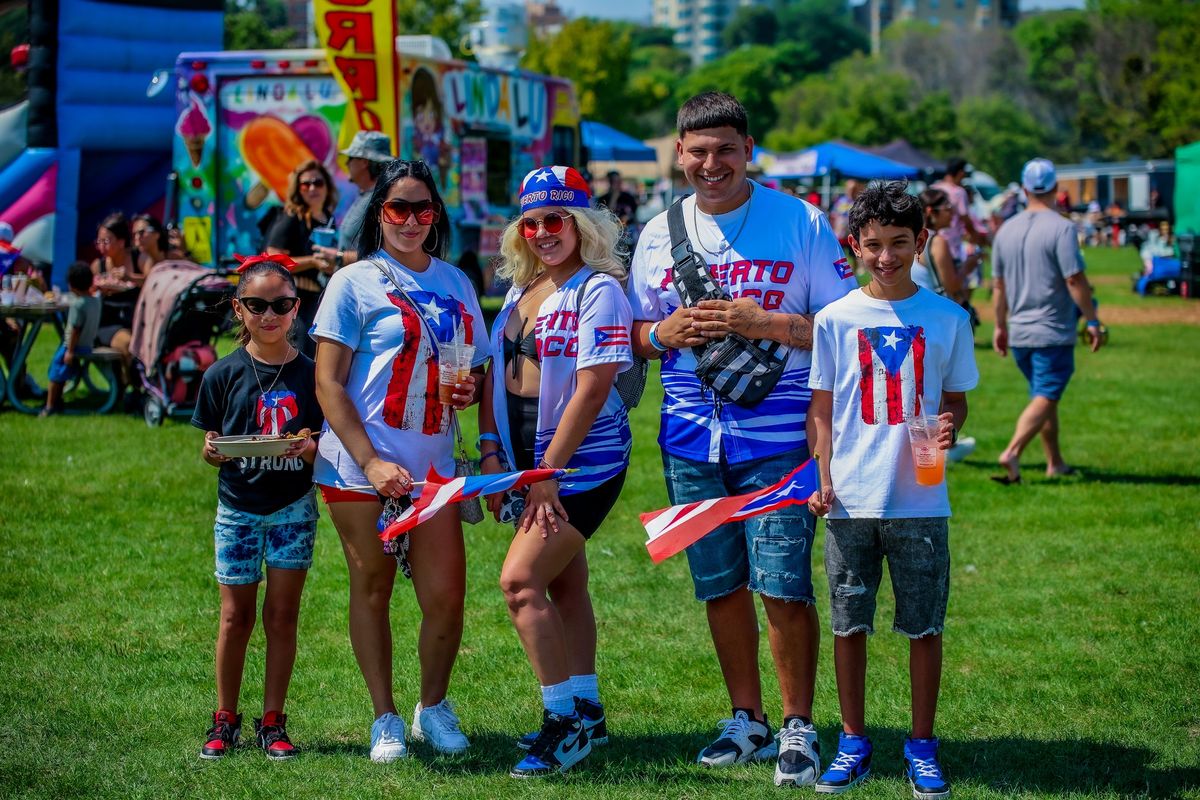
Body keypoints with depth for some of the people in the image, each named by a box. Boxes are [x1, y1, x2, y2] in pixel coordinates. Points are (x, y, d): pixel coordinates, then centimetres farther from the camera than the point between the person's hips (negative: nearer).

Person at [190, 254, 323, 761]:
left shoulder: (310, 373, -1)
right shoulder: (223, 375, -2)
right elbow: (209, 449, 1)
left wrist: (311, 447, -20)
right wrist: (214, 451, -21)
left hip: (293, 505, 0)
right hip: (237, 505, 0)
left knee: (282, 615, 3)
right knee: (236, 616, 4)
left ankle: (273, 723, 12)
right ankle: (225, 721, 16)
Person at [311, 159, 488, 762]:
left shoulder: (455, 283, 13)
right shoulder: (354, 282, -1)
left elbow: (476, 366, 24)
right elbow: (328, 384, -5)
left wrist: (471, 387, -2)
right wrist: (371, 463, -15)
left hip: (432, 462, 3)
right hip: (360, 463, -3)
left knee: (445, 595, -2)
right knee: (372, 589, 5)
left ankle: (432, 707, 20)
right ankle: (385, 719, 17)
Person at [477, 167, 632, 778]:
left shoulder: (598, 290, -13)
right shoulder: (521, 291, 12)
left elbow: (592, 389, -19)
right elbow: (496, 371, 16)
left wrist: (548, 472, -20)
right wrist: (490, 448, 2)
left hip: (583, 461, -8)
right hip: (531, 461, 8)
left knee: (520, 581, -16)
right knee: (564, 584, 14)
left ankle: (565, 718, -8)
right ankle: (585, 712, 25)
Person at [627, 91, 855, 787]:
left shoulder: (802, 223, -3)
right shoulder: (659, 234, 10)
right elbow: (636, 336, 18)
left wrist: (766, 323, -17)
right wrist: (665, 332, -5)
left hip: (778, 435, -4)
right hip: (691, 437, 4)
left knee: (784, 587, -8)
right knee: (720, 586, 10)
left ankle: (799, 728, 5)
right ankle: (747, 720, 24)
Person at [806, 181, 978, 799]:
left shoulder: (948, 318, 2)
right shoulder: (835, 320, 2)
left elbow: (955, 398, 10)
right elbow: (821, 408, 7)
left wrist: (949, 427, -11)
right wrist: (822, 480, -2)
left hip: (921, 499, 0)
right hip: (850, 500, 0)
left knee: (924, 626, 4)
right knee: (849, 625, 7)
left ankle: (922, 745, 16)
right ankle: (853, 742, 19)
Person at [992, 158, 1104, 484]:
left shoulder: (1006, 230, 7)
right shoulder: (1060, 228, -12)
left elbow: (998, 284, 13)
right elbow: (1075, 280, -16)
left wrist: (1000, 326, 22)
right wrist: (1092, 321, -8)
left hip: (1018, 333, 6)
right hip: (1053, 333, -6)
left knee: (1044, 395, 18)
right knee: (1045, 397, -6)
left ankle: (1055, 463, 24)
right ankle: (1012, 453, -24)